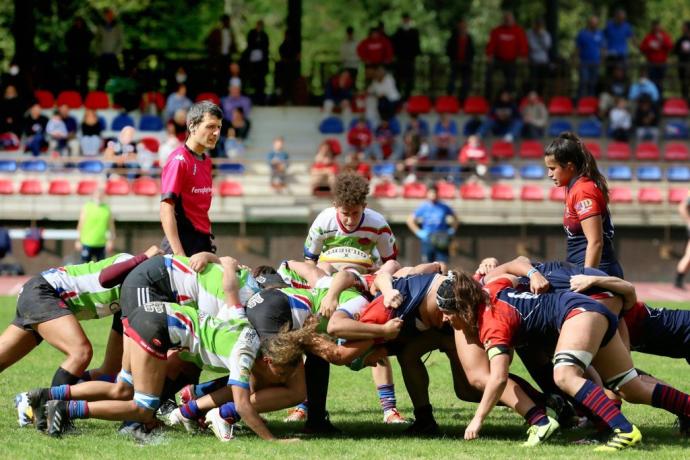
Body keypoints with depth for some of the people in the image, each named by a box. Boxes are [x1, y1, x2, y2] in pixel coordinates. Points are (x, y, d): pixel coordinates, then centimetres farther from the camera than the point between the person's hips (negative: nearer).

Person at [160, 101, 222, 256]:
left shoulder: (206, 161, 14)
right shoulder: (179, 160, -11)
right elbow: (166, 209, -18)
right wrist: (178, 253, -24)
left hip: (203, 243, 8)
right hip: (183, 243, -8)